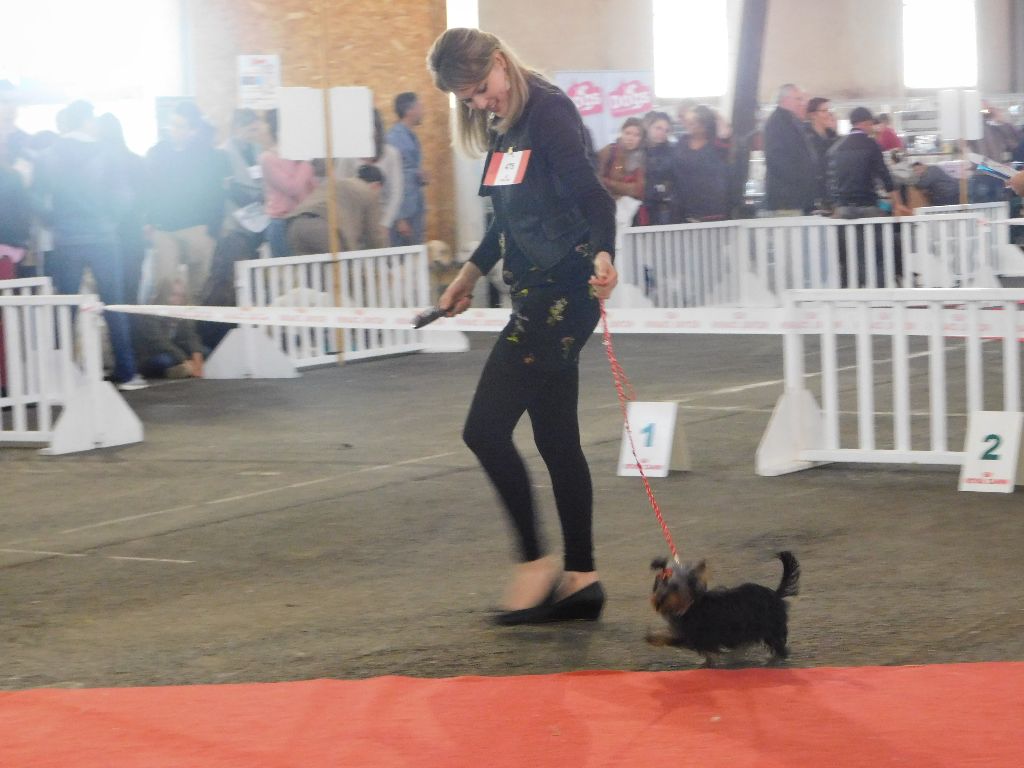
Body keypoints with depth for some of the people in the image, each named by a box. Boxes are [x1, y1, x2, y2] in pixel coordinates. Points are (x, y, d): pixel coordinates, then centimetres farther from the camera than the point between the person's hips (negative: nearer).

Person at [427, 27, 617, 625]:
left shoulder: (549, 111, -13)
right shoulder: (503, 127, 14)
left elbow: (587, 191, -26)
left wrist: (603, 254, -43)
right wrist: (470, 273, 34)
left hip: (562, 292, -10)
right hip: (536, 294, 10)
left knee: (487, 428, -7)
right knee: (557, 440, 11)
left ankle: (535, 564, 2)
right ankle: (581, 579, 16)